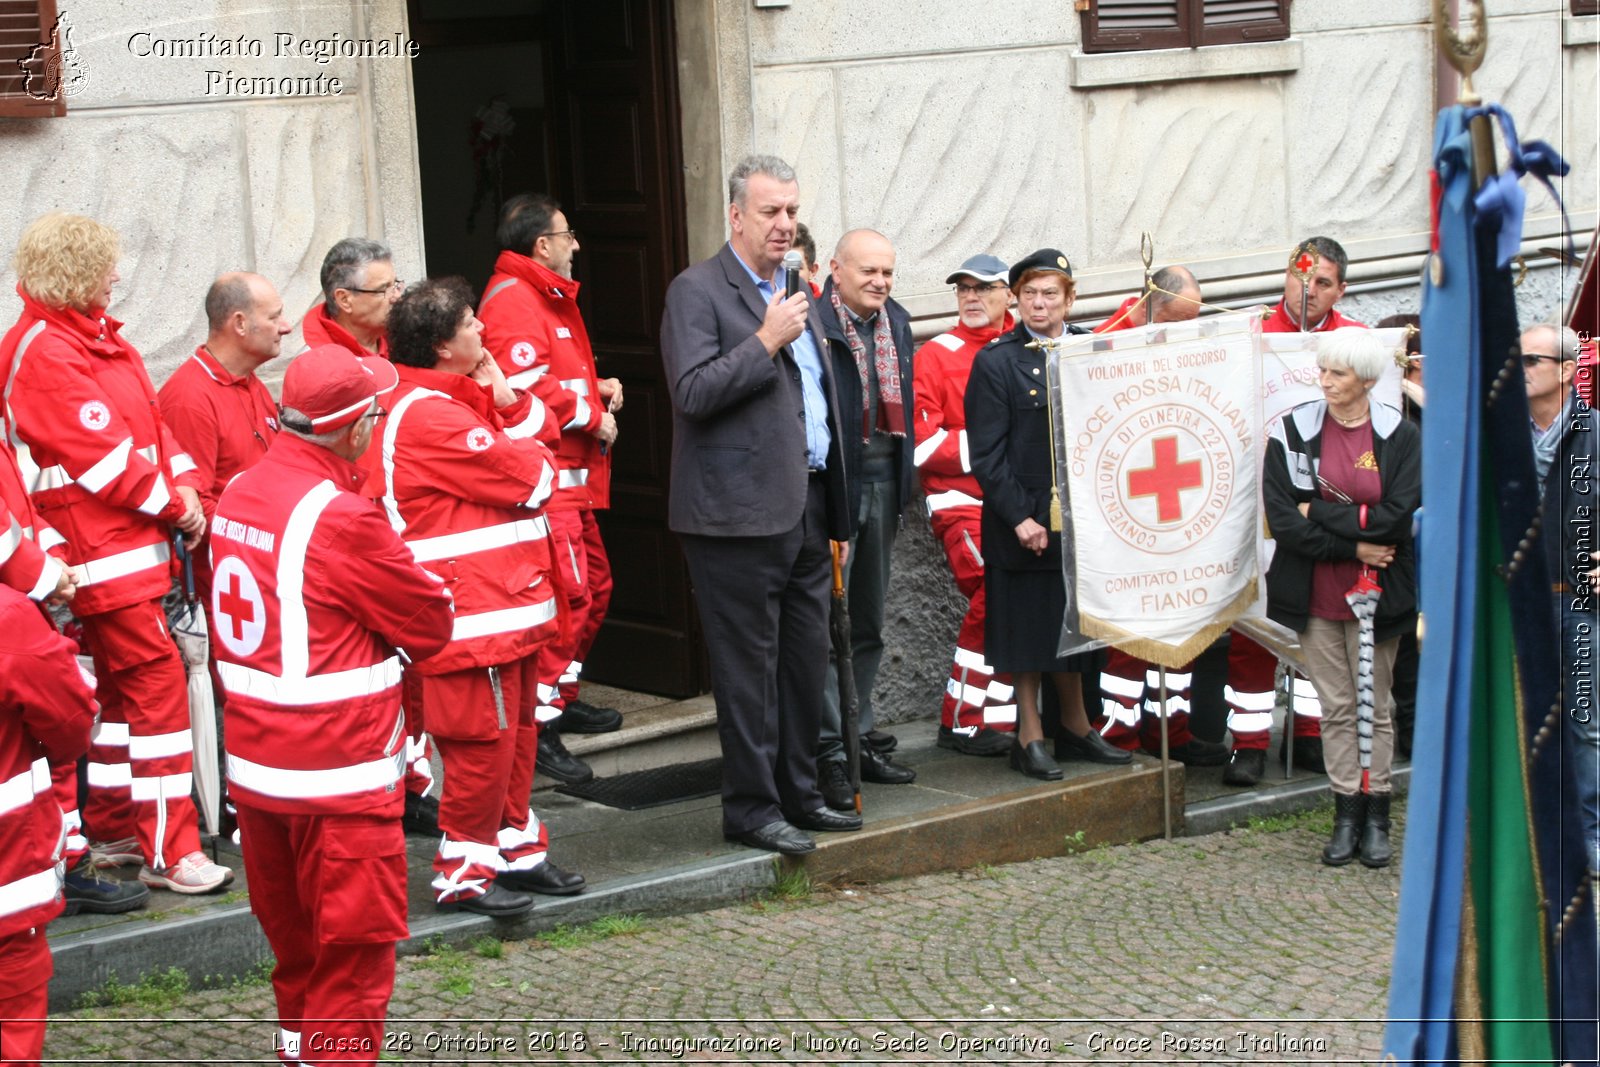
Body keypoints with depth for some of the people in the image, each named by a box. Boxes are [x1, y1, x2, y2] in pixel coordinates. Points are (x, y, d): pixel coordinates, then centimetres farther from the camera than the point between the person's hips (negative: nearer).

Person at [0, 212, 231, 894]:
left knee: (124, 684, 16)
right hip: (101, 552, -10)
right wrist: (171, 505, -11)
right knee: (157, 678, -11)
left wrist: (183, 486, -1)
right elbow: (101, 454, -19)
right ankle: (169, 852, -8)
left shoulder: (98, 337, 14)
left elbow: (150, 419, 14)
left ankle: (112, 829, 27)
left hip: (136, 541, 10)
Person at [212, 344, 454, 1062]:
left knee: (294, 934, 21)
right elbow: (430, 625, -12)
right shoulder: (343, 517, -21)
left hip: (254, 763, 8)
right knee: (355, 942, 3)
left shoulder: (237, 495, 4)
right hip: (340, 776, -8)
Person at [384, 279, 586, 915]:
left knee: (516, 732, 18)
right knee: (484, 741, -5)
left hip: (509, 603, 11)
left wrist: (508, 403, -2)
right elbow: (530, 479, -17)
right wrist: (533, 457, 5)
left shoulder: (458, 400, 17)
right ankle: (464, 871, 4)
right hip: (471, 612, -11)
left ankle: (514, 846, 29)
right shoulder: (429, 416, -19)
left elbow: (532, 443, 16)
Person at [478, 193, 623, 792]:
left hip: (573, 476, 11)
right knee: (565, 592, -13)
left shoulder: (548, 297, 22)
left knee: (593, 586, 18)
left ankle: (564, 697, 30)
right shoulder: (513, 300, -14)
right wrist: (593, 417, -14)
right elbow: (527, 386, -24)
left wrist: (596, 388, 12)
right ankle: (540, 726, -11)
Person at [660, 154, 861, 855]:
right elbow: (692, 392, -18)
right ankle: (751, 808, 5)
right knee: (748, 667, -3)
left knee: (805, 662, 12)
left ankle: (797, 794, 22)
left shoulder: (798, 295, 19)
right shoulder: (697, 291, -6)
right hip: (740, 513, -8)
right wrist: (766, 341, -19)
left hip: (805, 507, 8)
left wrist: (837, 514, 21)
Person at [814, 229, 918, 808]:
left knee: (868, 623, 15)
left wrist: (904, 479, 13)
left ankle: (860, 738, 25)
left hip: (882, 480, 8)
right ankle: (829, 751, -2)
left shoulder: (896, 321, 11)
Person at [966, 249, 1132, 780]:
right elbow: (987, 455, -8)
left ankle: (1075, 727, 24)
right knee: (1028, 630, 3)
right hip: (1023, 521, -4)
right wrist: (1020, 517, -15)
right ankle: (1029, 737, 11)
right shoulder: (996, 362, -5)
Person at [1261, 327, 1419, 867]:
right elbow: (1281, 518, -9)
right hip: (1316, 594, 1)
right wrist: (1352, 544, -13)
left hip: (1375, 594, -1)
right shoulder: (1293, 432, -2)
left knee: (1374, 705, 6)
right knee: (1336, 706, 6)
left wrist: (1320, 513, -12)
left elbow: (1397, 518, -14)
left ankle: (1376, 816, 13)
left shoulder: (1401, 437, -4)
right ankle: (1347, 814, 13)